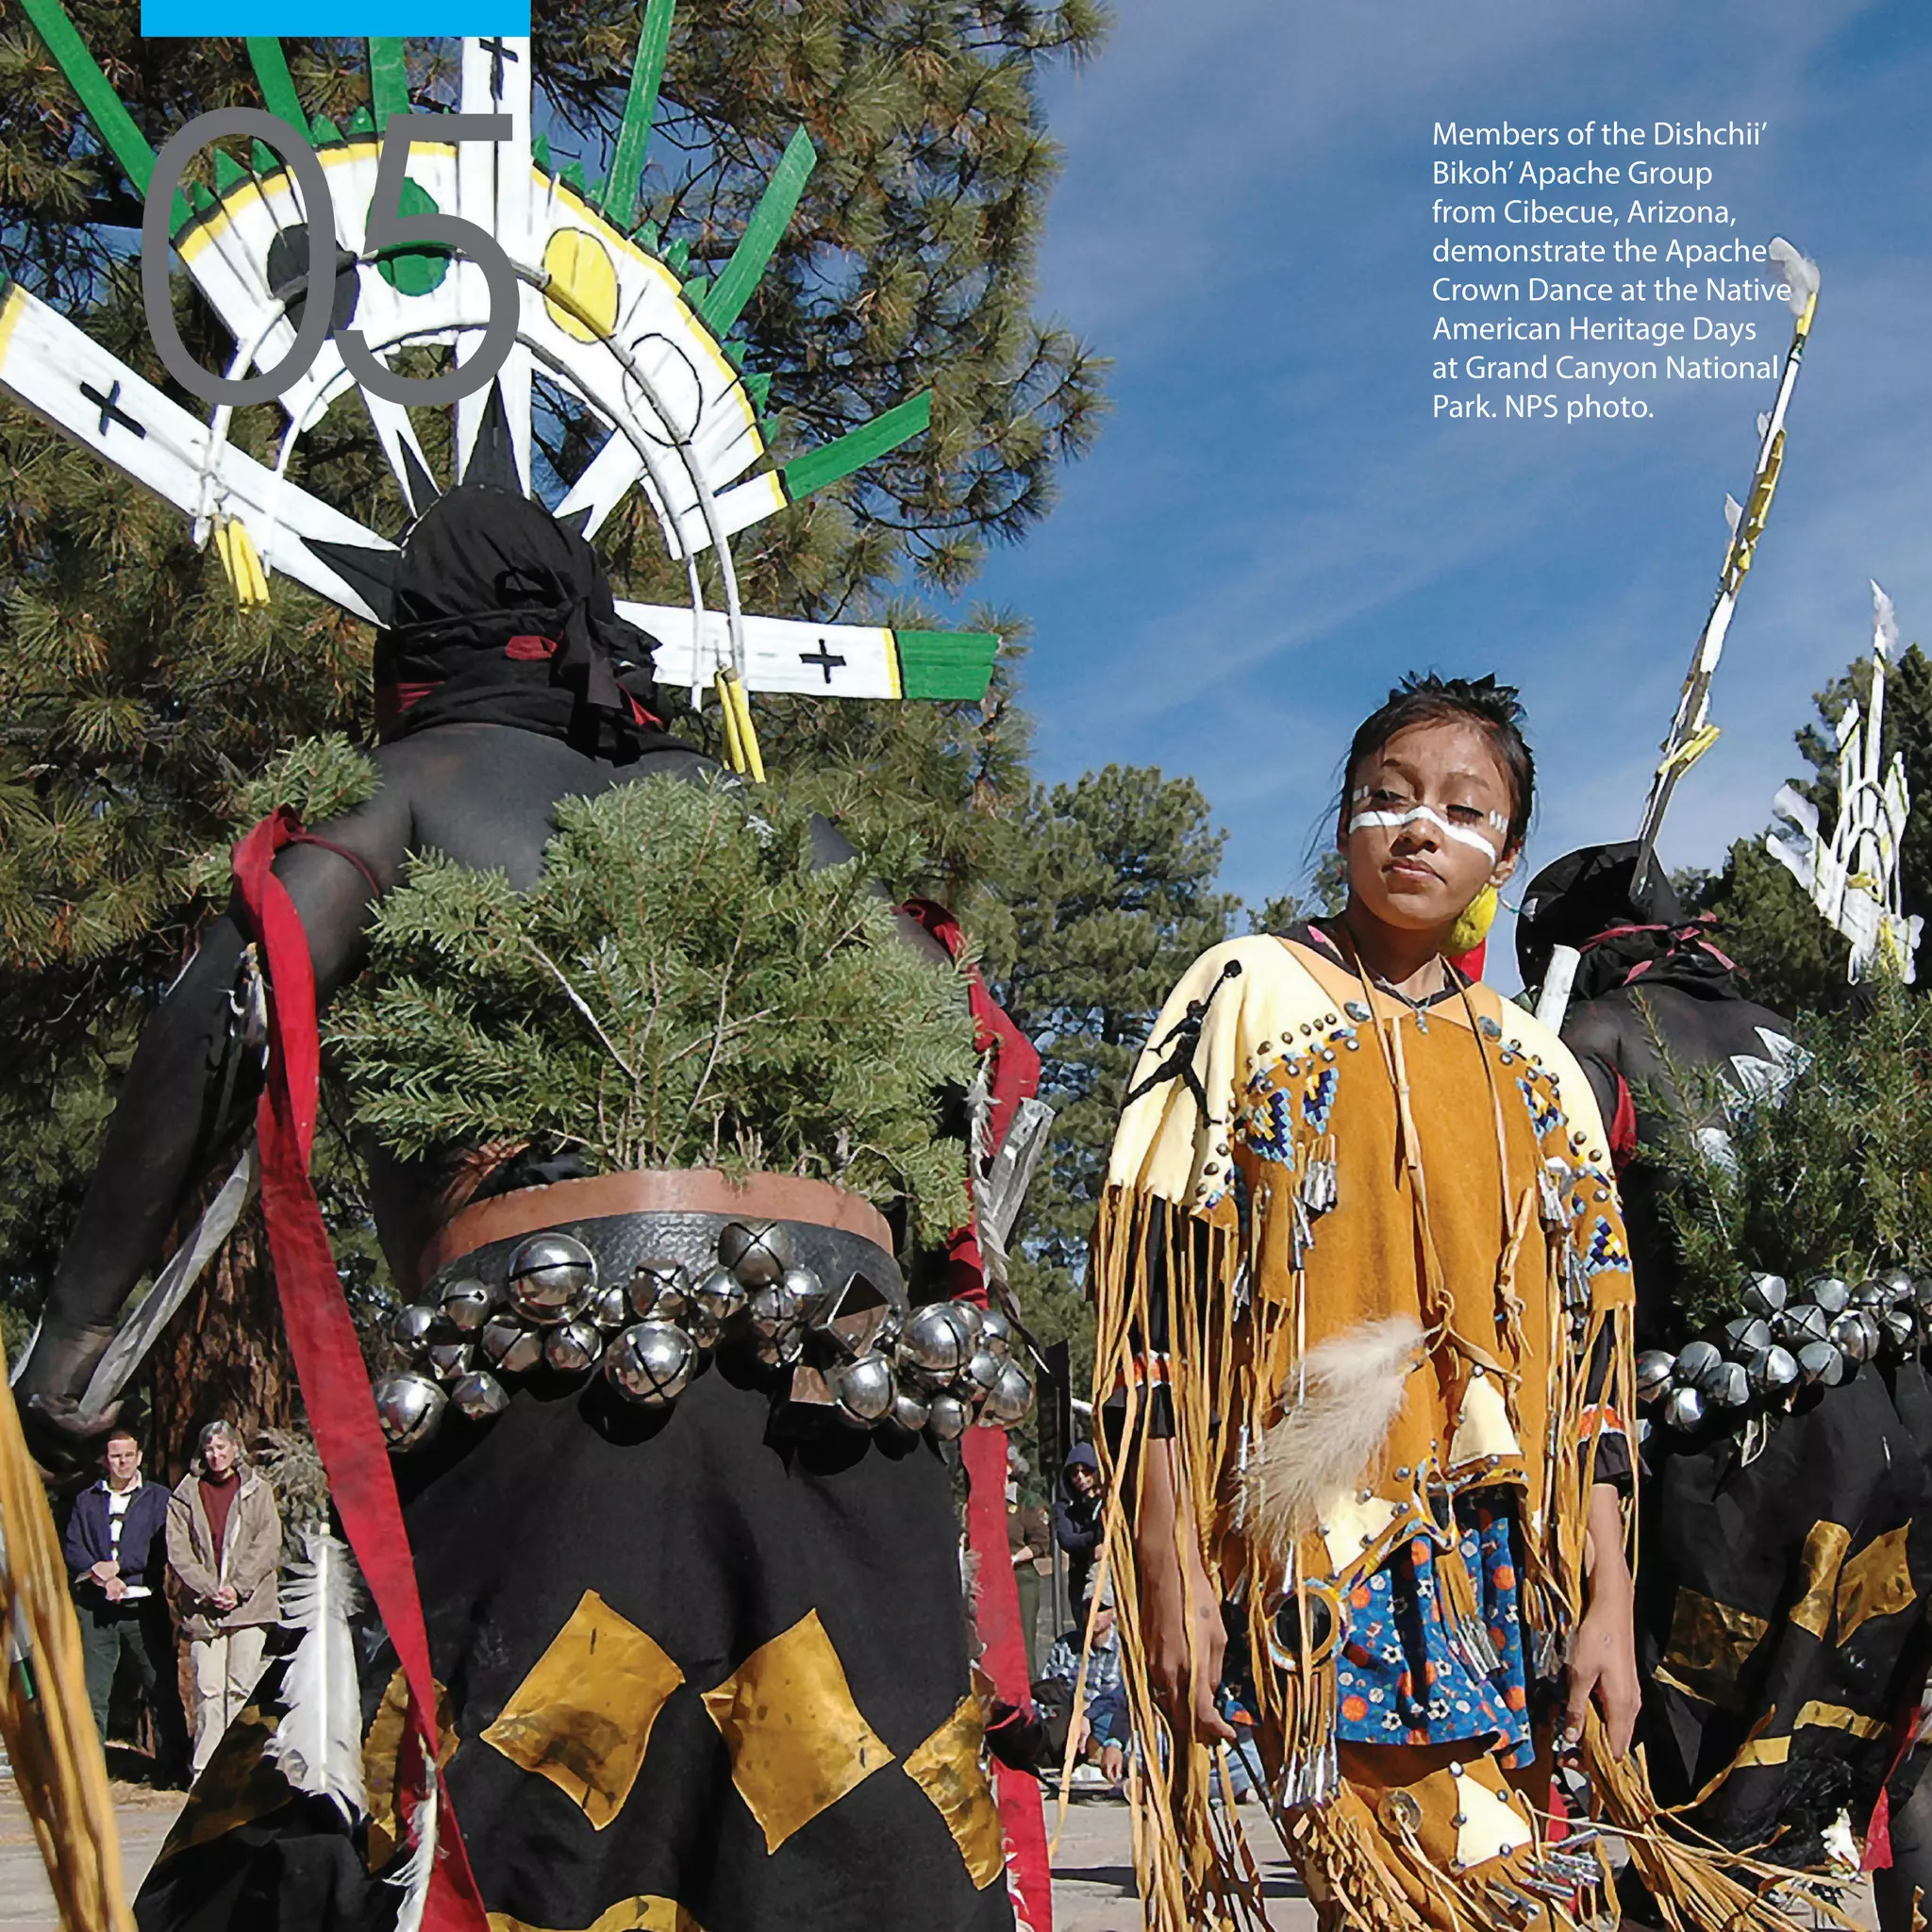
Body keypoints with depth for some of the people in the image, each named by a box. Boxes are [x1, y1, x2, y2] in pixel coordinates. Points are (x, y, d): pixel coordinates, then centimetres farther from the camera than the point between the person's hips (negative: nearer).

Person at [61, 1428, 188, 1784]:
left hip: (144, 1606, -1)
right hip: (95, 1608, 1)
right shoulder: (86, 1501, 15)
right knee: (92, 1694, -2)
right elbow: (73, 1550, 7)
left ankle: (173, 1770, 6)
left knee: (162, 1692, -1)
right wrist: (100, 1576, -11)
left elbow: (160, 1551, 0)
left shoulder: (159, 1498, 9)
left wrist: (116, 1567, -10)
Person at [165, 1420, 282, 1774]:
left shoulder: (257, 1489, 8)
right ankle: (204, 1771, -1)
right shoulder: (186, 1495, 9)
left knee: (241, 1687, -3)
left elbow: (268, 1544, 2)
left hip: (248, 1604, 0)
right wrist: (208, 1591, -8)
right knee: (208, 1691, -4)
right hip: (202, 1608, 1)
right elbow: (178, 1551, 4)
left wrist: (238, 1588, -8)